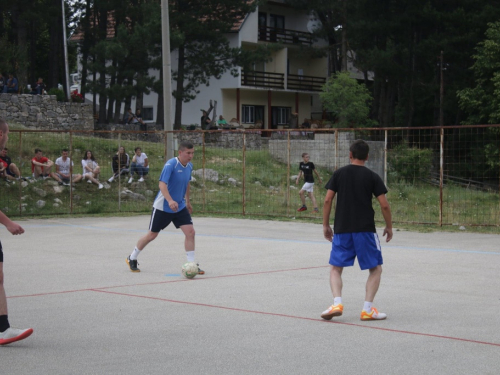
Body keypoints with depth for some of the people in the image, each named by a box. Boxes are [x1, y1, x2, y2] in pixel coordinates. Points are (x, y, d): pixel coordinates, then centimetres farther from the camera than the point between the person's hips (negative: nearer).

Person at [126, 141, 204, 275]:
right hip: (162, 207, -6)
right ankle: (132, 258, 27)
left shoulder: (189, 166, 2)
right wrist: (170, 201, -45)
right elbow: (162, 184, -32)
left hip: (180, 206, 6)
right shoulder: (170, 164, -21)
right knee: (152, 235, 6)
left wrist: (187, 201, 25)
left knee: (190, 232, -9)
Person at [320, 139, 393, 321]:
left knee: (335, 268, 12)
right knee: (376, 268, 11)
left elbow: (327, 200, 0)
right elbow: (384, 205, -4)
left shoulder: (339, 173, 4)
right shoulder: (372, 177, 0)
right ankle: (368, 308, 1)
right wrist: (389, 227, 10)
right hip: (365, 230, -1)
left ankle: (337, 303, -9)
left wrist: (325, 225, 9)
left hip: (342, 229, 1)